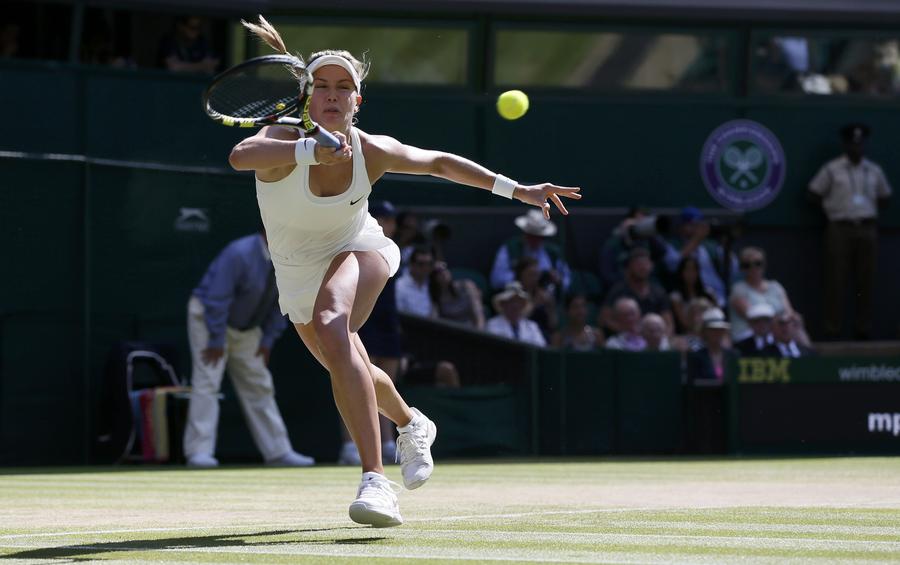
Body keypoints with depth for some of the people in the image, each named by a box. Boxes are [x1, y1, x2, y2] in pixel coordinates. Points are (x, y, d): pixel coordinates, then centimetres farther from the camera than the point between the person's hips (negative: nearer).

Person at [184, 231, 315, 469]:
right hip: (208, 316, -8)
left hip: (246, 327, 8)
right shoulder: (239, 254, -29)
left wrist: (268, 339, 0)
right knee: (207, 382, -15)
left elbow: (279, 301, 4)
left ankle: (278, 451, 14)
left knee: (259, 385, 9)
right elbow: (217, 298, -28)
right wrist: (216, 340, -26)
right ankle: (199, 452, -17)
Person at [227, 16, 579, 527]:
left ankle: (376, 482, -45)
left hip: (357, 249, -2)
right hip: (299, 277, 2)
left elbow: (438, 163, -1)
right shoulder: (283, 140, -29)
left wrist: (517, 189, -4)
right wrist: (312, 150, -68)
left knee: (332, 329, -36)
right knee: (353, 374, 22)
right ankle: (411, 424, 60)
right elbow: (241, 156, -54)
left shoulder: (372, 152, -21)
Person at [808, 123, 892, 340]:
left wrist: (870, 211, 10)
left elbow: (884, 199, 24)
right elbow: (814, 195, 5)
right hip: (840, 229, -4)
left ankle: (863, 330, 8)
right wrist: (833, 208, 1)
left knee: (866, 281, 2)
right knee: (836, 280, -6)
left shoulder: (874, 171, 14)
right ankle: (832, 331, -4)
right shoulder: (831, 170, 2)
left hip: (867, 229, 4)